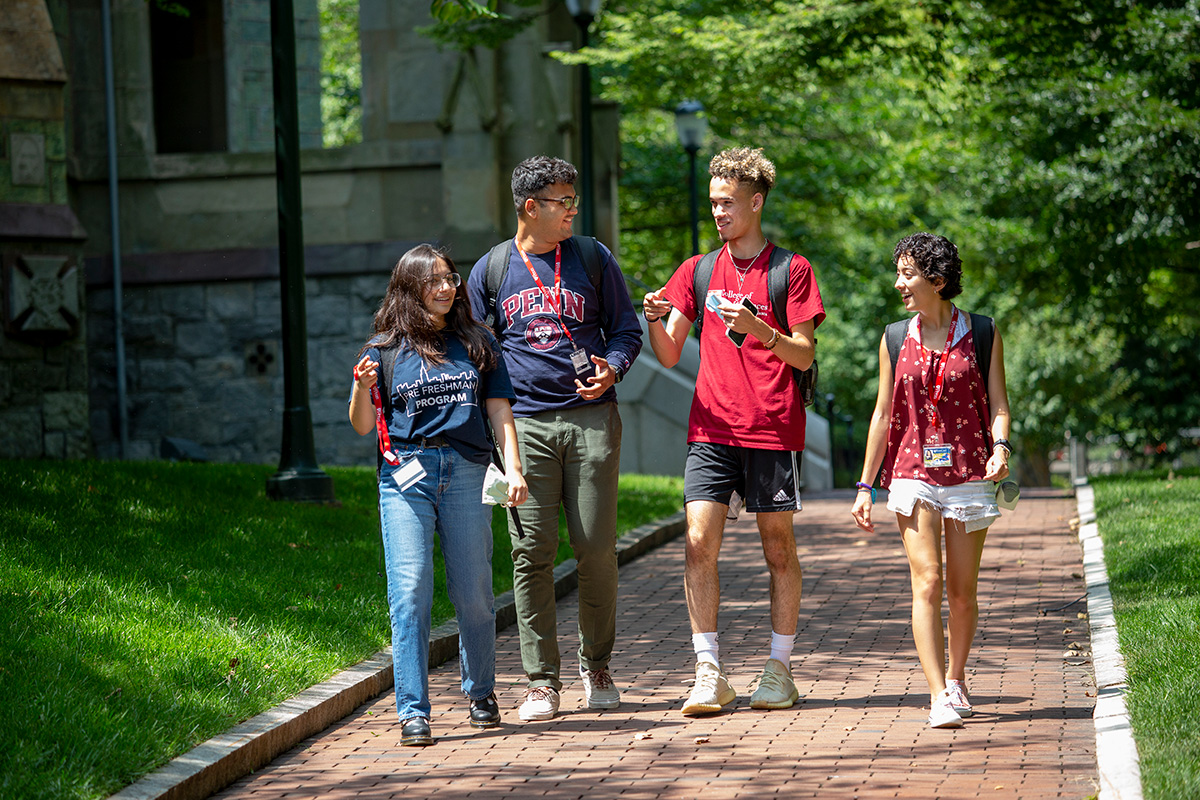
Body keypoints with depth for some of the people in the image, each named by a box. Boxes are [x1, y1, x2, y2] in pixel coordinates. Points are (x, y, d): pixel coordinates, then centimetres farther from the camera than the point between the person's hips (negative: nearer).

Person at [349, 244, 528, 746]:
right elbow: (363, 427, 8)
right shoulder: (385, 349, 8)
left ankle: (480, 692, 24)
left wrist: (513, 467, -1)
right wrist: (362, 388, -12)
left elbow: (499, 411, 12)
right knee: (410, 593, -9)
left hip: (466, 473, 1)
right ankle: (413, 712, -8)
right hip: (405, 475, -1)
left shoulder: (477, 344, 13)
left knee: (473, 593, 4)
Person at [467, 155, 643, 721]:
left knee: (596, 548, -2)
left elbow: (625, 329, 14)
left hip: (591, 419, 0)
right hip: (525, 424, 0)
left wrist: (612, 369, -8)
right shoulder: (490, 270, 9)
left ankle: (597, 665, 16)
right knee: (532, 552, -4)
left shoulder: (593, 259, 9)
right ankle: (541, 681, 2)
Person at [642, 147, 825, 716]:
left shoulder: (792, 270, 3)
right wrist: (656, 321, -13)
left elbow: (804, 355, -2)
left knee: (779, 548, 4)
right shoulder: (696, 272, 12)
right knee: (699, 543, -9)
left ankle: (780, 669, 14)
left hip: (773, 430, -2)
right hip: (711, 428, 2)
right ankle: (709, 673, -5)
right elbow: (669, 354, 8)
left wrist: (759, 329, -19)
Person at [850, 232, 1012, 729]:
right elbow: (883, 414, 12)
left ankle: (956, 680, 27)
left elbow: (998, 404, 1)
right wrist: (865, 486, 9)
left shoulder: (981, 334, 3)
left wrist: (1000, 446, -20)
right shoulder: (897, 339, 8)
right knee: (927, 581, -13)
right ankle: (939, 698, -19)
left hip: (968, 475, 0)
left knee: (962, 592, 5)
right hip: (914, 472, 1)